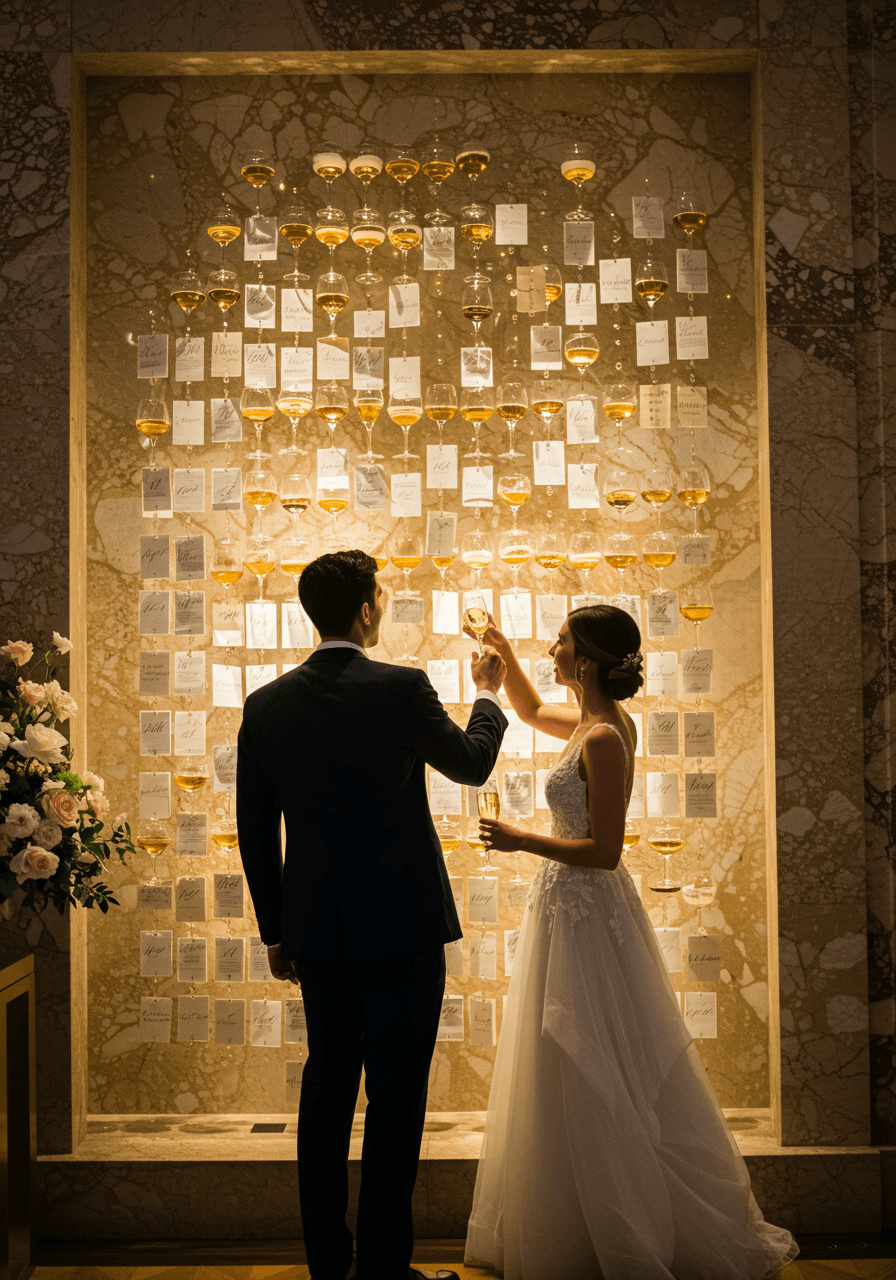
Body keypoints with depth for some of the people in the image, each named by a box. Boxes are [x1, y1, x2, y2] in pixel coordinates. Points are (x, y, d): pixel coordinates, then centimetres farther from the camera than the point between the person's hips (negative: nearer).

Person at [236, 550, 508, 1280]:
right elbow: (472, 762, 5)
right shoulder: (402, 689, -12)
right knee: (396, 1091, 4)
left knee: (327, 1084, 15)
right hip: (400, 925, -4)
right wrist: (488, 694, 24)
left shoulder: (266, 705, -1)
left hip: (317, 930, 5)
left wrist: (275, 932, 13)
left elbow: (255, 832, 3)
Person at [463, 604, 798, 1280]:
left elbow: (604, 851, -23)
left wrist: (521, 839, -16)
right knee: (577, 1082, 18)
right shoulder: (599, 722, 6)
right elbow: (532, 710, 26)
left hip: (583, 913, -10)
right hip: (573, 908, 10)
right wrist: (506, 655, 13)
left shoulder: (602, 739, -21)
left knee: (597, 1083, 1)